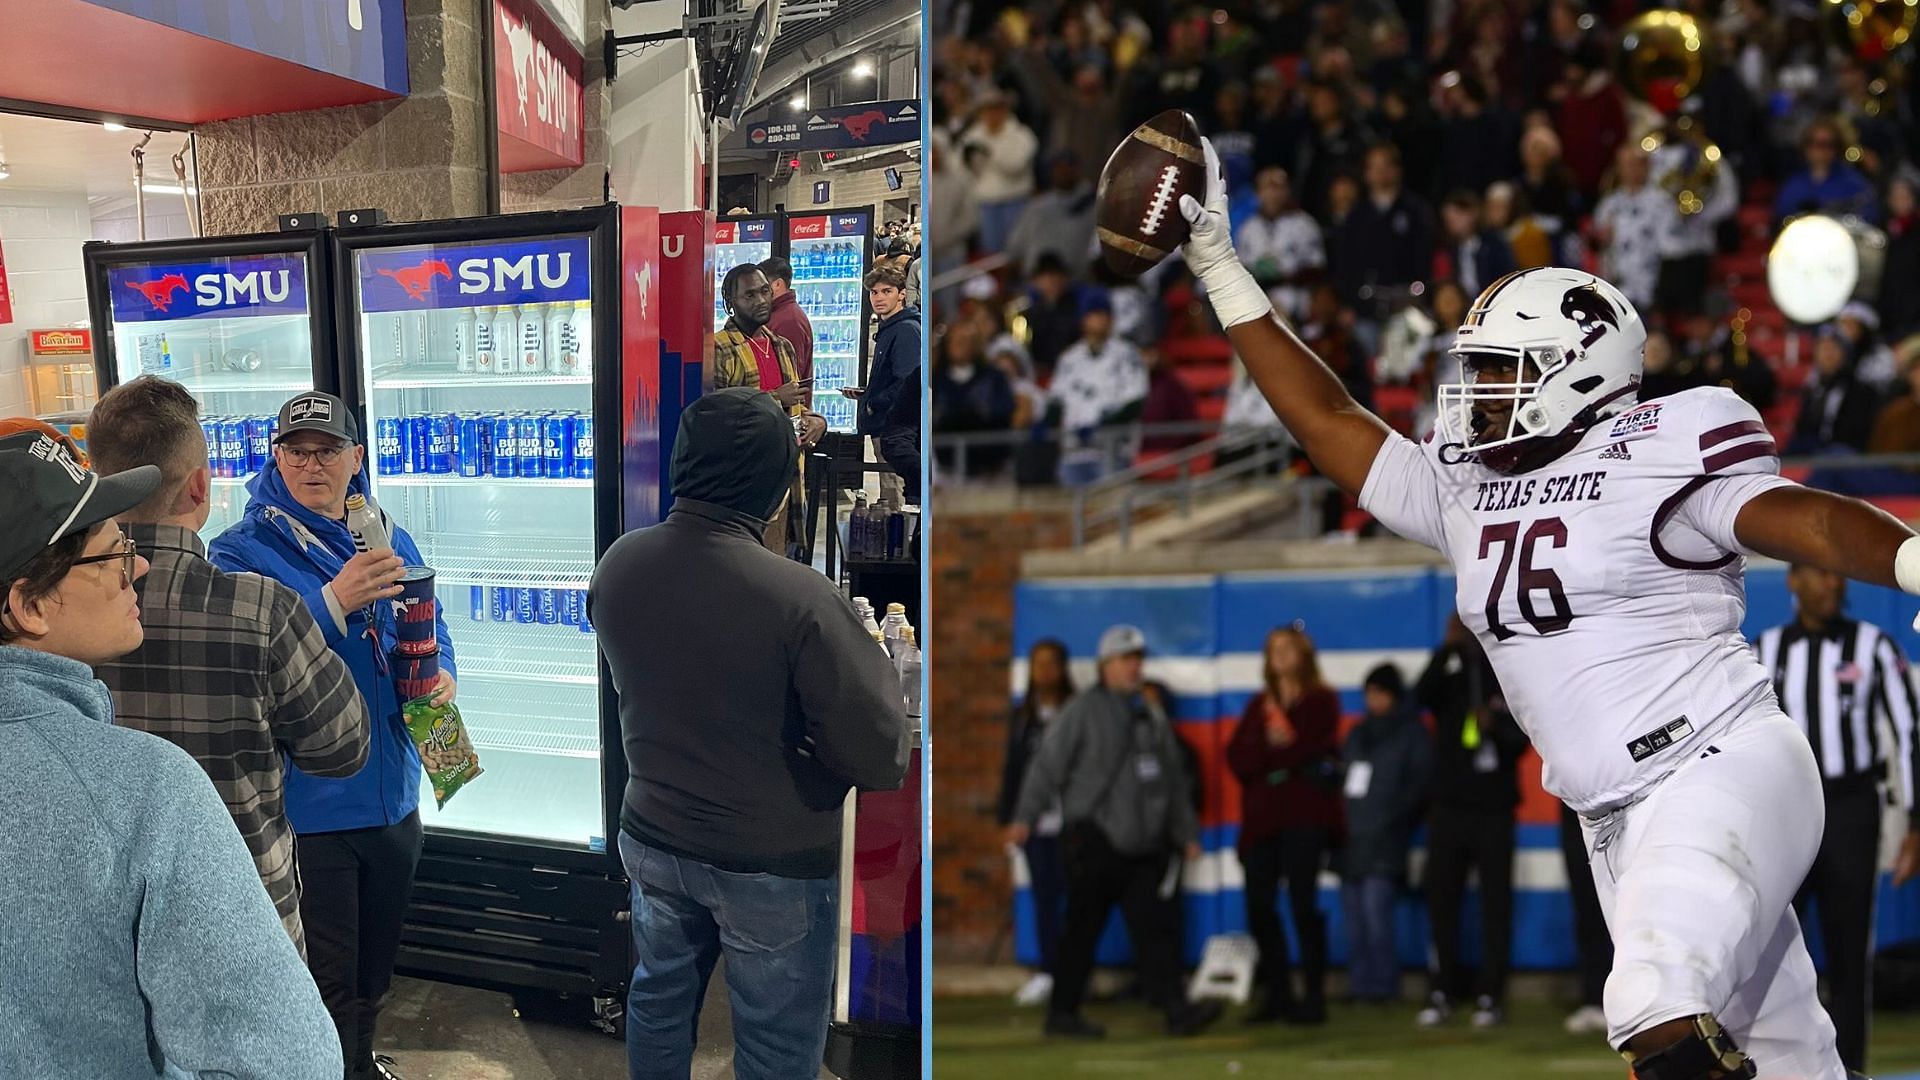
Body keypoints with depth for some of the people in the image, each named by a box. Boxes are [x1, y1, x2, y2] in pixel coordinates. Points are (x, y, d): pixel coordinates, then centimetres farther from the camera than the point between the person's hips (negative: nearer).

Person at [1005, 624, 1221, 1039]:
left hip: (1142, 845, 5)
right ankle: (1063, 1012, 11)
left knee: (1152, 928, -2)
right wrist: (1025, 818, -18)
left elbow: (1175, 782, 23)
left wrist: (1187, 833, 21)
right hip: (1094, 843, -5)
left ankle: (1177, 1009, -9)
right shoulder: (1082, 712, -2)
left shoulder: (1153, 719, 17)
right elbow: (1048, 765, -9)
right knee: (1083, 928, 1)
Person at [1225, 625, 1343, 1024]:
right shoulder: (1259, 705, 19)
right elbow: (1235, 757, 5)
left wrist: (1260, 759, -4)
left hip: (1303, 816, -5)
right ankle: (1278, 994, 11)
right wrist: (1272, 747, -12)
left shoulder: (1321, 701, 4)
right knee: (1259, 907, 1)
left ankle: (1314, 997, -4)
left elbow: (1310, 749, -11)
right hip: (1261, 817, 5)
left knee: (1303, 905, -8)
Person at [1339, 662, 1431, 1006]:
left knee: (1375, 909, -15)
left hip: (1384, 840, -6)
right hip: (1352, 838, 6)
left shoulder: (1412, 734, 3)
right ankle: (1361, 985, 9)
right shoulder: (1357, 734, 21)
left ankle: (1383, 986, -11)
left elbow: (1419, 785, -5)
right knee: (1355, 916, 5)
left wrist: (1392, 819, -13)